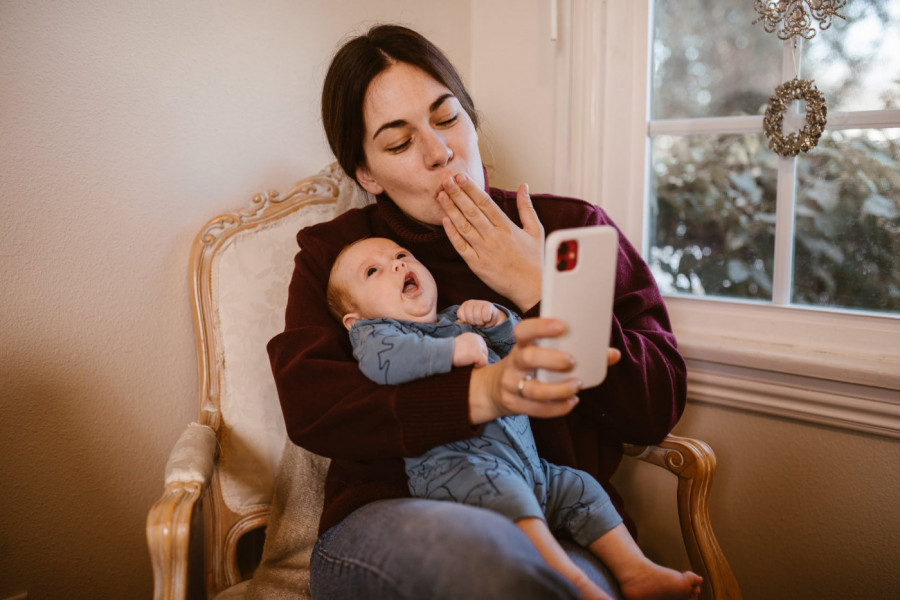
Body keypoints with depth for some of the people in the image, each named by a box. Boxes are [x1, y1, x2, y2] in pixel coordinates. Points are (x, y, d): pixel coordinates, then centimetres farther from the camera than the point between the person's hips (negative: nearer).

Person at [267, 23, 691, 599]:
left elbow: (657, 410, 5)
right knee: (470, 549, -35)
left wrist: (540, 292, -5)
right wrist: (484, 392, -19)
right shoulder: (333, 253, 11)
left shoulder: (576, 227, 11)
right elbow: (308, 405, -7)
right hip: (390, 519, 1)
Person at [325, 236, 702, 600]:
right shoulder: (373, 330, 6)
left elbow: (515, 343, 30)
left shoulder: (459, 320, 28)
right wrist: (452, 350, -17)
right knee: (501, 491, -34)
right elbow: (380, 360, -19)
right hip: (455, 461, -8)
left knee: (581, 489, 8)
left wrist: (496, 318, 9)